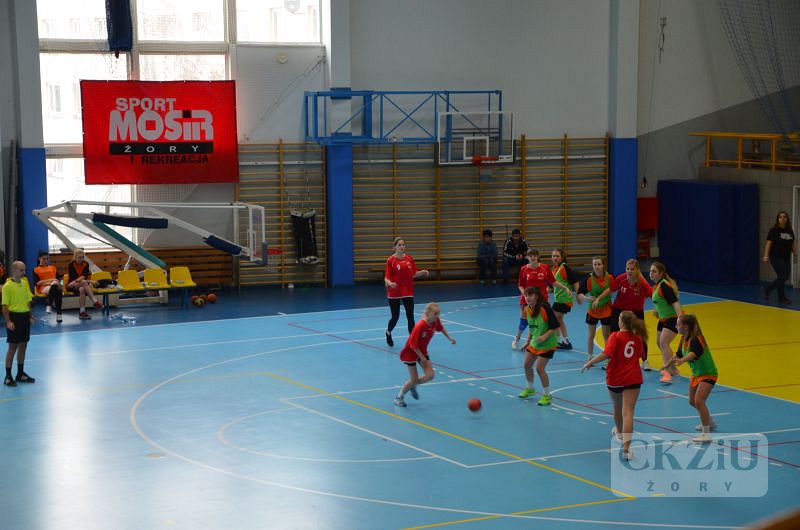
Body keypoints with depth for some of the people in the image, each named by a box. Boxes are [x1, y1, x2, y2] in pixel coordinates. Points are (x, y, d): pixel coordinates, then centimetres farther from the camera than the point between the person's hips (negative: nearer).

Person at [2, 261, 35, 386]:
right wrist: (8, 321, -18)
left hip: (24, 316, 6)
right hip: (14, 316, -6)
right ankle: (8, 377, 5)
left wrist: (30, 316, 11)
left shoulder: (25, 283, 7)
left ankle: (20, 374, 24)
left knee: (23, 346, 12)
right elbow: (5, 305, -13)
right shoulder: (7, 286, -12)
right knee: (12, 347, -3)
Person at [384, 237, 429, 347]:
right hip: (394, 293, -3)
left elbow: (414, 274, 10)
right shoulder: (391, 260, -9)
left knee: (410, 316, -3)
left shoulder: (409, 259, 3)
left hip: (408, 292, 3)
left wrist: (422, 272, -8)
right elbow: (386, 278, -12)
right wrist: (390, 283, -33)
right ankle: (388, 333, 37)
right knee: (395, 317, 6)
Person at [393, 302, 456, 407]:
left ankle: (413, 386, 23)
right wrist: (422, 357, -21)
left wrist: (449, 338, 12)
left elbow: (441, 328, 15)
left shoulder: (436, 322, -12)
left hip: (422, 351, 7)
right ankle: (399, 397, 21)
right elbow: (413, 345, -27)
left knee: (430, 375, -6)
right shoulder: (420, 326, -34)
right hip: (410, 353, -7)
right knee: (414, 379, -3)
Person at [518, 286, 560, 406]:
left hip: (547, 344, -8)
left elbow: (555, 327, -20)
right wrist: (528, 341, 14)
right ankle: (530, 389, 38)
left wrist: (544, 337, -30)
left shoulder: (545, 309, -23)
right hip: (534, 343, 8)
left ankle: (547, 396, 3)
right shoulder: (527, 309, 0)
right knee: (527, 365, 13)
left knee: (540, 368, -12)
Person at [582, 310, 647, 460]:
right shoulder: (638, 338, 3)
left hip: (614, 379, -1)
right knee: (628, 413, -8)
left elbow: (607, 354, -24)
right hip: (633, 379, 1)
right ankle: (626, 449, -22)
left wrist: (590, 363, -15)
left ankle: (619, 433, 54)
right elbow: (643, 356, 13)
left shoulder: (615, 336, -10)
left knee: (617, 407, 26)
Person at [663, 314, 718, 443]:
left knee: (699, 401, -23)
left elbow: (693, 353, -49)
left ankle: (706, 434, -20)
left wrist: (681, 361, -65)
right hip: (696, 373, 10)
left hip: (708, 374, -10)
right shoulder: (683, 339, -3)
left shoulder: (696, 340, -29)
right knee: (692, 401, 20)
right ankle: (710, 422, 44)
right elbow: (679, 354, 11)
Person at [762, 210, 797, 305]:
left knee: (785, 277, 8)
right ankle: (782, 297, 5)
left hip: (786, 258, 6)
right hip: (776, 257, -6)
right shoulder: (774, 230, -8)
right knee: (782, 276, -8)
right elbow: (768, 243, -12)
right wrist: (766, 256, -19)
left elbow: (793, 244, 15)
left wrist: (795, 254, 5)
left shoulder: (790, 231, 8)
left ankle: (767, 289, 27)